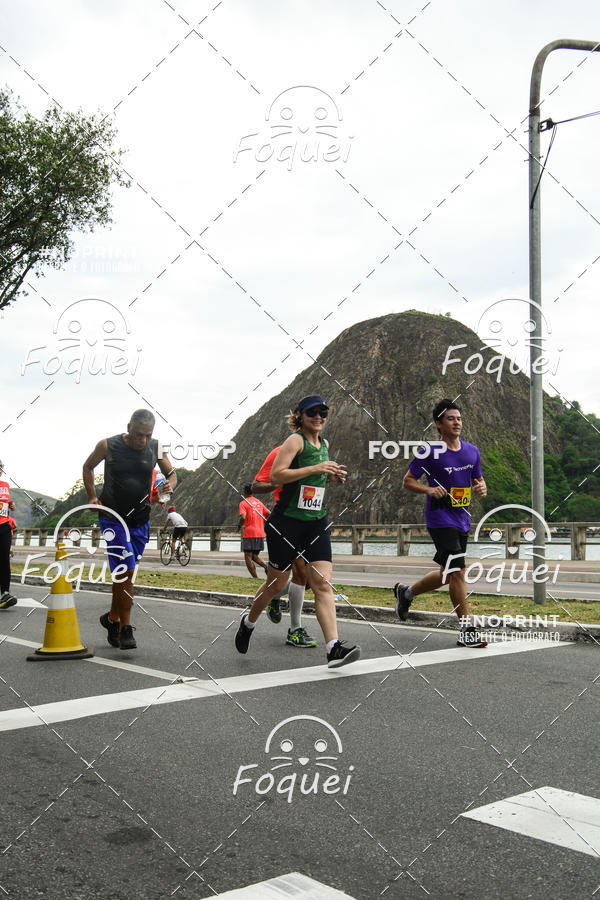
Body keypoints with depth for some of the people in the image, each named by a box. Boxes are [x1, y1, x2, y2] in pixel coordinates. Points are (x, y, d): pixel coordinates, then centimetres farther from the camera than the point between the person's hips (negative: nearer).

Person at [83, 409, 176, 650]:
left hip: (140, 520, 4)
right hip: (111, 517, -4)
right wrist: (92, 497, 2)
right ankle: (125, 628, -2)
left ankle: (112, 618, 32)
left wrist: (168, 488, -11)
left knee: (124, 572, 12)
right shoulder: (107, 446, -8)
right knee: (126, 570, -14)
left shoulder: (155, 448, -2)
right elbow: (88, 467, 10)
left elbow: (171, 475, 11)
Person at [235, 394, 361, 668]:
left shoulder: (324, 444, 15)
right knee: (277, 583, 7)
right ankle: (249, 621, 35)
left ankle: (334, 649, -13)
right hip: (286, 522, -6)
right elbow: (276, 475, -20)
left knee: (323, 584, -7)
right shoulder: (295, 440, -8)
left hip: (317, 524, 6)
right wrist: (315, 468, -24)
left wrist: (332, 476, 10)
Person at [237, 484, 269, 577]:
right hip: (260, 534, 6)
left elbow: (243, 517, -20)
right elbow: (269, 514, 14)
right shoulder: (259, 502, 15)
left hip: (249, 534, -6)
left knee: (248, 557, 1)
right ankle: (266, 566, -11)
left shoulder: (243, 503, -6)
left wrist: (239, 526, -2)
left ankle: (255, 579, -8)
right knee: (254, 556, 16)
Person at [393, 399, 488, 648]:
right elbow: (408, 481, -2)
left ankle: (405, 592, 37)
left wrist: (481, 488, -4)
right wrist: (429, 490, -20)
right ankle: (466, 630, -8)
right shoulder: (430, 452, -8)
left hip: (461, 519, 7)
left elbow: (478, 480, 20)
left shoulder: (472, 451, 9)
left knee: (447, 575, 14)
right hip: (440, 518, -7)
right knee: (457, 572, -14)